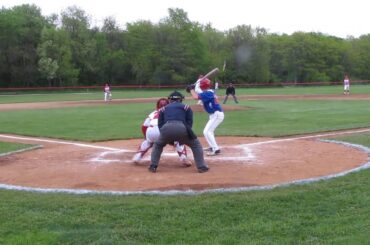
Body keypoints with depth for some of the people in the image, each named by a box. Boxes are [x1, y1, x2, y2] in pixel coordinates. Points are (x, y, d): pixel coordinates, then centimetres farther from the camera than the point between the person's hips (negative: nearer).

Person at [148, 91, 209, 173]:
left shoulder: (163, 109, 30)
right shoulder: (186, 107, 26)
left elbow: (160, 124, 23)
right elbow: (189, 123, 16)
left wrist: (169, 140, 25)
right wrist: (182, 139, 19)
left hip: (166, 129, 2)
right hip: (181, 128, -1)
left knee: (157, 145, 30)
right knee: (195, 145, 21)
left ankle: (153, 166, 19)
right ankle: (201, 167, 12)